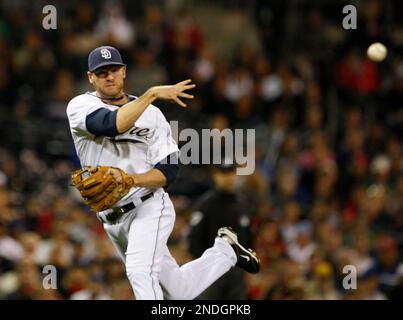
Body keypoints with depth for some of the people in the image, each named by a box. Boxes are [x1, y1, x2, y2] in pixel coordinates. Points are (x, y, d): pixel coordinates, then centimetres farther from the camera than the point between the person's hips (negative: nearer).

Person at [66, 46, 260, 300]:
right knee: (178, 292, 11)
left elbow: (168, 171, -6)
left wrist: (129, 180, -23)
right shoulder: (80, 106, -3)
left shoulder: (152, 114, 0)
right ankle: (225, 251, 34)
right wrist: (152, 94, -30)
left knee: (140, 272, -31)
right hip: (112, 220, 3)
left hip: (149, 207, -2)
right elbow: (112, 124, -25)